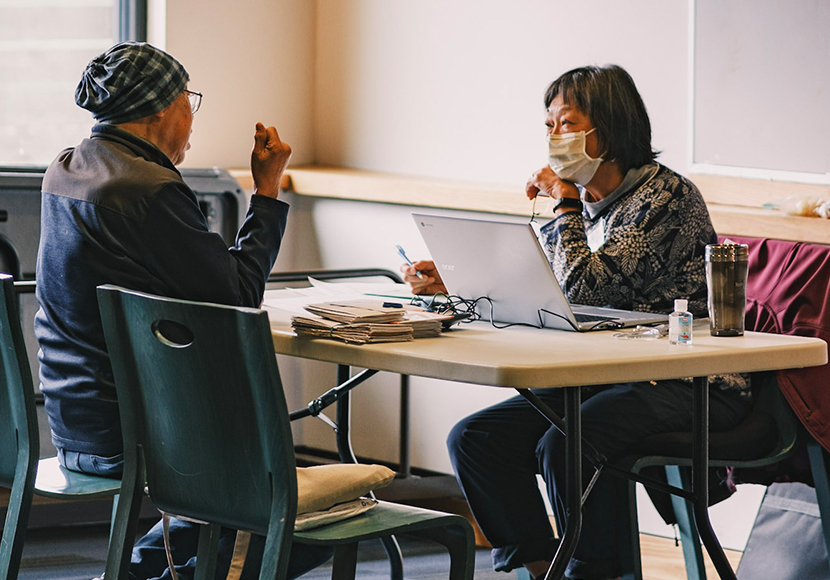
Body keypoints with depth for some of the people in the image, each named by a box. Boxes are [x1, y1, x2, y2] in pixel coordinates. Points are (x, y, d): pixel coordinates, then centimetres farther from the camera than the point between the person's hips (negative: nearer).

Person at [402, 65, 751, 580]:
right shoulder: (582, 202, 13)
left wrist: (565, 204, -9)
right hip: (607, 378, 8)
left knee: (565, 447, -32)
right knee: (474, 439, -7)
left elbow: (585, 291, -20)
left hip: (692, 386, -8)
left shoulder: (665, 195, -12)